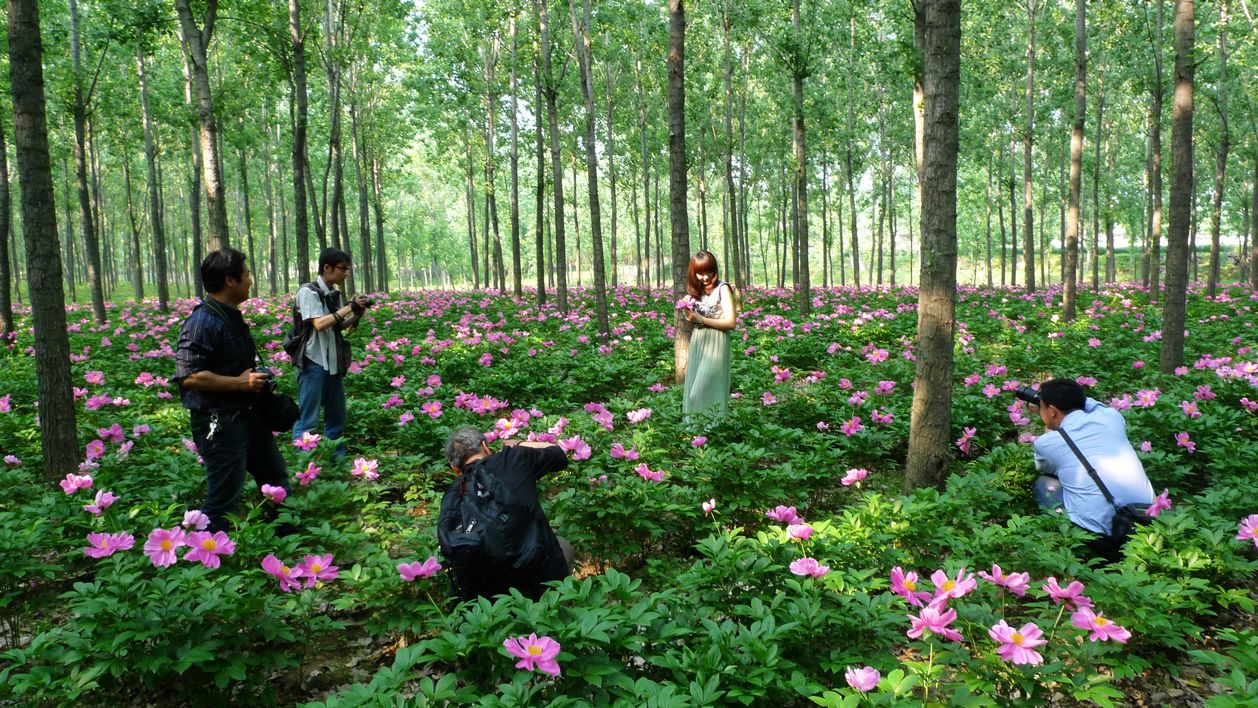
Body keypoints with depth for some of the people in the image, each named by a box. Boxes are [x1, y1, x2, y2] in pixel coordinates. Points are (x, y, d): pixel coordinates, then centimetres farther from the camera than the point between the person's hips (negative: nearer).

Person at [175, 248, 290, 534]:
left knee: (276, 477, 21)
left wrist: (257, 379, 10)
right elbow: (188, 376, -28)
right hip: (219, 422, -10)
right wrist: (239, 382, -22)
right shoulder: (201, 322, -21)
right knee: (224, 499, -3)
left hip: (248, 415, 10)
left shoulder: (232, 316, 10)